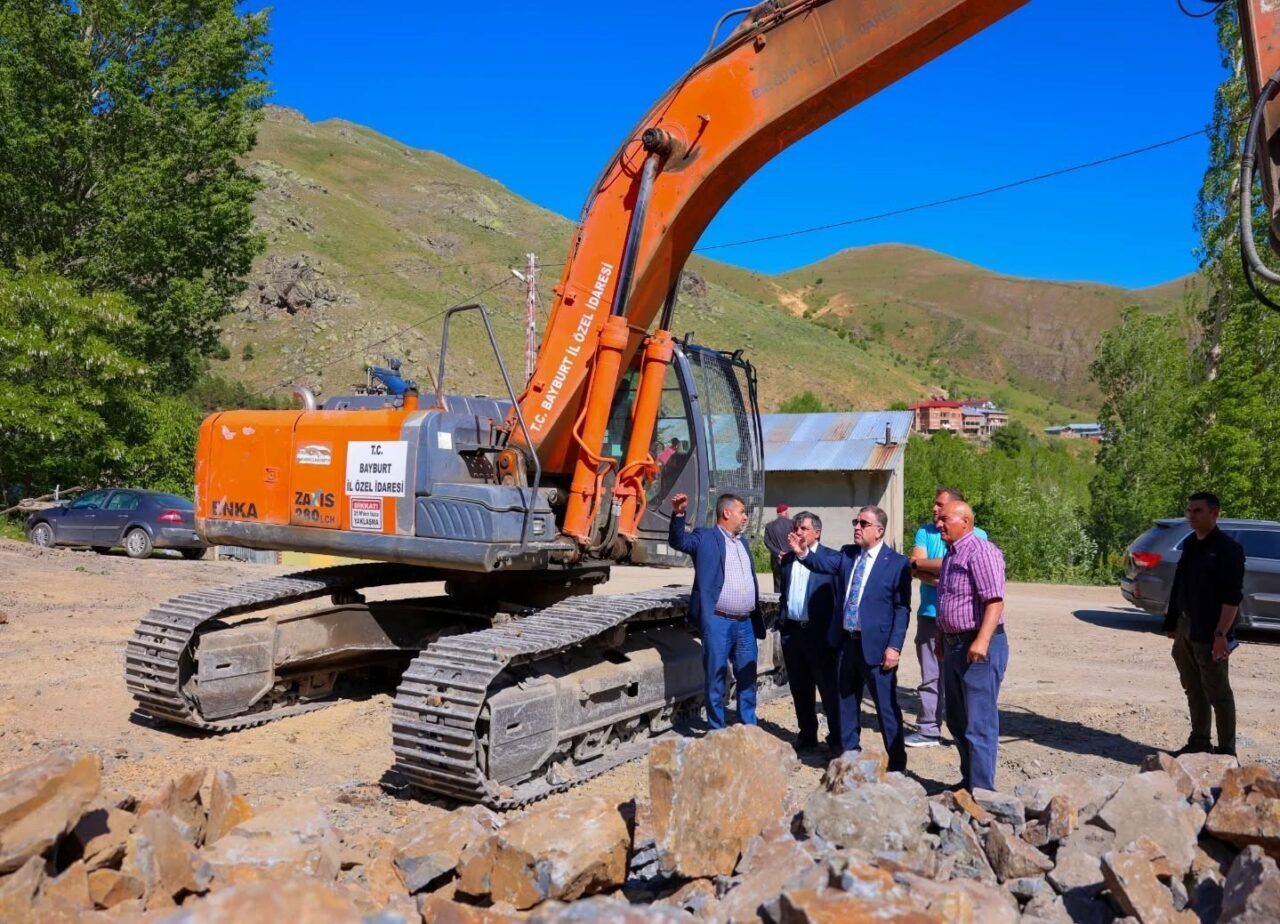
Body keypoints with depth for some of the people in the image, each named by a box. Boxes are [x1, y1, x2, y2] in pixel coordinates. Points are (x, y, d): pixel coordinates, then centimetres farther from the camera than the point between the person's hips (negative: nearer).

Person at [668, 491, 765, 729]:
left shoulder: (742, 540, 18)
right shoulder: (706, 537, -2)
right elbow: (678, 541, -19)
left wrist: (757, 618, 17)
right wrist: (678, 514, -36)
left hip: (746, 623, 7)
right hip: (718, 622, -6)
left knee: (748, 678, 13)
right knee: (716, 680, 2)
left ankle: (750, 728, 26)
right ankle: (717, 732, 12)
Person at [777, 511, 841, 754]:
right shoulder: (788, 559, 12)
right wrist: (782, 624, 11)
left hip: (819, 633, -6)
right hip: (792, 631, 6)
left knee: (829, 689, 0)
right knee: (799, 689, 14)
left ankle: (837, 740, 8)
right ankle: (807, 734, 26)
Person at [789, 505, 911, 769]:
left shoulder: (897, 563, -8)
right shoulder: (847, 555, 8)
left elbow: (902, 608, -9)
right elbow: (825, 563, -6)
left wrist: (894, 646, -14)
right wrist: (804, 553, -26)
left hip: (875, 646, -6)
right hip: (846, 642, 6)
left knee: (886, 706, 2)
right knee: (846, 703, 16)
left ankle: (896, 763, 16)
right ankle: (849, 755, 31)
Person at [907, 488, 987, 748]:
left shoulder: (977, 536, -1)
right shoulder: (925, 532, 9)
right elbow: (915, 568, -2)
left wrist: (921, 564, -7)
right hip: (930, 614, 3)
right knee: (930, 676, 7)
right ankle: (929, 730, 15)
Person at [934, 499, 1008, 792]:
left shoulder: (981, 551, -15)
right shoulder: (950, 555, 16)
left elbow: (995, 600, -24)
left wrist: (982, 640, -31)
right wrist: (942, 639, 24)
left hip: (979, 647, -10)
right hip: (954, 645, 10)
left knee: (979, 722, -5)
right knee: (958, 722, 17)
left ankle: (981, 788, 1)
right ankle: (968, 780, 29)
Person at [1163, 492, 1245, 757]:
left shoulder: (1228, 549, -12)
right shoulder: (1190, 544, 11)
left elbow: (1232, 596, -18)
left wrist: (1221, 634, -23)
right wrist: (1172, 622, 15)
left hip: (1209, 634, -8)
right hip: (1185, 628, 8)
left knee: (1218, 693, 1)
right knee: (1193, 690, 15)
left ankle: (1226, 750, 10)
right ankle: (1199, 742, 26)